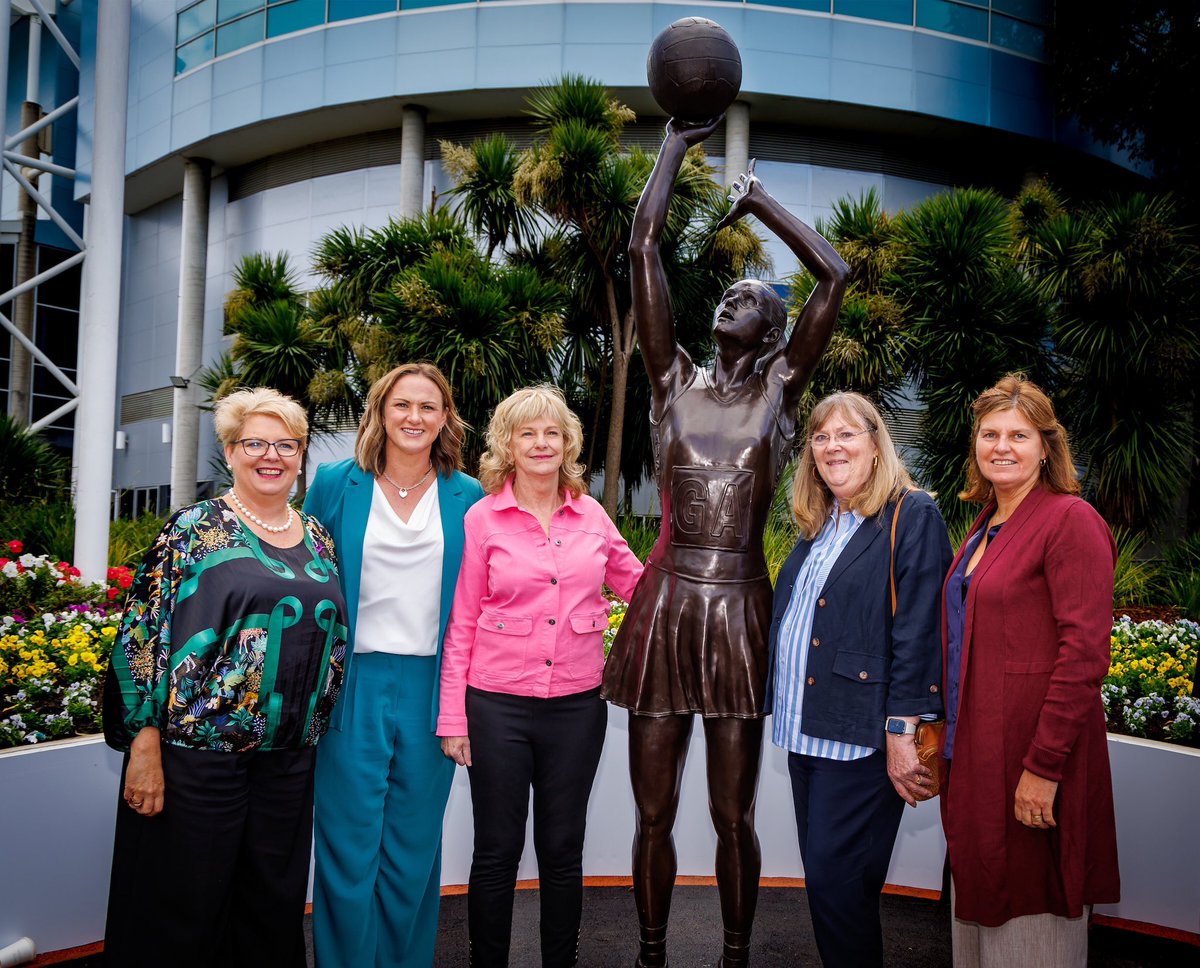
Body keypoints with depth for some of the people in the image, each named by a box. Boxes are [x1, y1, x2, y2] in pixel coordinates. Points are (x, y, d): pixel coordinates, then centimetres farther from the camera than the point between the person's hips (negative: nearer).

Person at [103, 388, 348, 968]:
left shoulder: (318, 540, 9)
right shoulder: (193, 529, -6)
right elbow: (142, 634, -9)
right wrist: (145, 743, -13)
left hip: (289, 757, 5)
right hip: (197, 750, -5)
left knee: (275, 906, 14)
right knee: (183, 906, 7)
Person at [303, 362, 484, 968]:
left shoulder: (468, 498, 4)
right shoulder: (336, 484, 2)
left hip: (430, 689, 1)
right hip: (354, 685, -1)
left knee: (413, 849, 12)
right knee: (350, 846, 5)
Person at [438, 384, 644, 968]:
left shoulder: (591, 515, 4)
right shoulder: (482, 518, -4)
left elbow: (637, 584, 17)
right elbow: (460, 624, -2)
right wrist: (453, 716, -4)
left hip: (577, 704, 2)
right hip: (498, 705, -2)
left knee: (562, 852, 13)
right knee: (496, 852, 9)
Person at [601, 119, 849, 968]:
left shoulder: (779, 386, 5)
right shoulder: (674, 381, 8)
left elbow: (836, 275, -1)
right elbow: (644, 248, 5)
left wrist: (759, 199, 9)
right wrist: (677, 144, 10)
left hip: (740, 612, -1)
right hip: (664, 604, 2)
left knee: (734, 817, 9)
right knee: (654, 815, 10)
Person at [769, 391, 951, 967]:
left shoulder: (911, 516, -8)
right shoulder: (816, 526, 16)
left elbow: (917, 632, -15)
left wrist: (902, 735, -19)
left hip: (859, 735, -8)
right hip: (805, 728, 8)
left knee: (836, 880, -4)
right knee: (824, 878, 14)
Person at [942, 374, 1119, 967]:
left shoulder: (1070, 519, -13)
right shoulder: (986, 526, 13)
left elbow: (1084, 653, -19)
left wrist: (1043, 766, -21)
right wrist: (951, 730, 15)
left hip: (1033, 749, -8)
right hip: (975, 750, 8)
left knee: (1029, 911, 5)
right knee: (979, 901, 17)